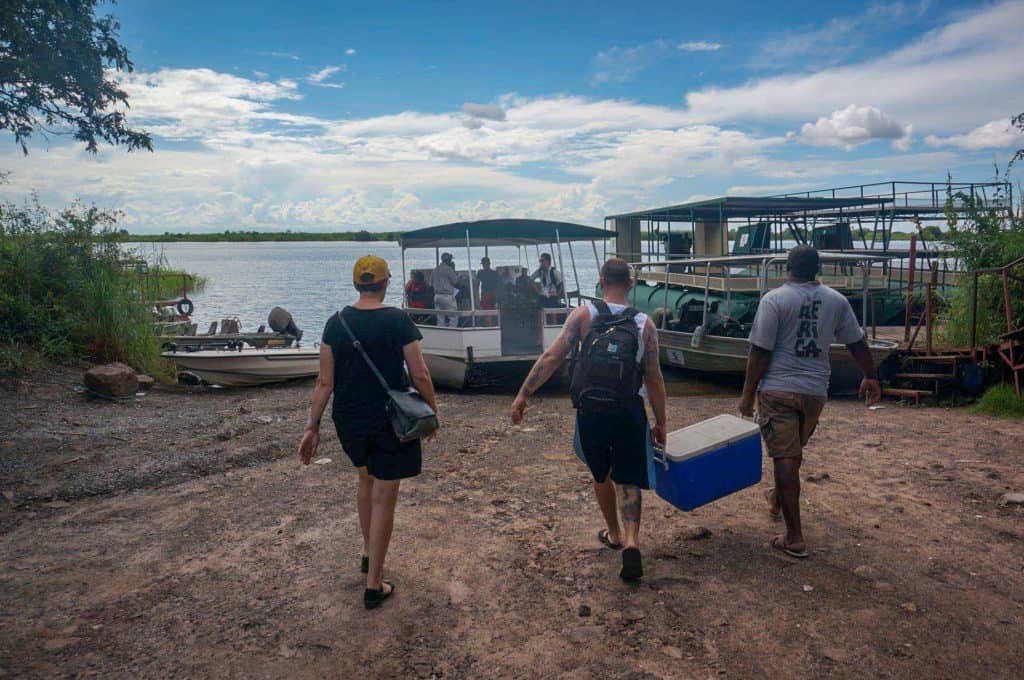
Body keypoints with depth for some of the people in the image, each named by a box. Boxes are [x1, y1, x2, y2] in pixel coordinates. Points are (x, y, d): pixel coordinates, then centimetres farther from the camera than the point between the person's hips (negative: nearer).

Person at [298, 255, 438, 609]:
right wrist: (432, 410, 3)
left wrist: (313, 427, 3)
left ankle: (368, 554, 41)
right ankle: (374, 585, 13)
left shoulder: (336, 323, -4)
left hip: (349, 420, 4)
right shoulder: (399, 321, -13)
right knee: (384, 499, 5)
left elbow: (325, 382, -4)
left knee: (365, 479, 29)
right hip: (390, 421, -4)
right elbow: (420, 375, -12)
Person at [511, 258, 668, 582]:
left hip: (591, 409, 0)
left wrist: (523, 394, -6)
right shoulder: (644, 323, -1)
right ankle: (631, 542, -11)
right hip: (630, 409, 0)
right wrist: (660, 423, 10)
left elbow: (552, 357, -11)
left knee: (601, 475, 22)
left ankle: (614, 534, 38)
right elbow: (654, 379, 1)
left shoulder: (583, 315, -4)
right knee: (628, 480, 9)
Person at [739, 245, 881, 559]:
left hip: (778, 391, -5)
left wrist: (748, 395, -6)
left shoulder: (774, 299, -11)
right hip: (816, 391, 5)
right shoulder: (836, 300, 3)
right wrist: (871, 377, 26)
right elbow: (857, 343, 12)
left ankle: (794, 538, 2)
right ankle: (777, 499, 48)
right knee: (793, 453, 24)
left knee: (785, 458, -1)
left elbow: (760, 353, -13)